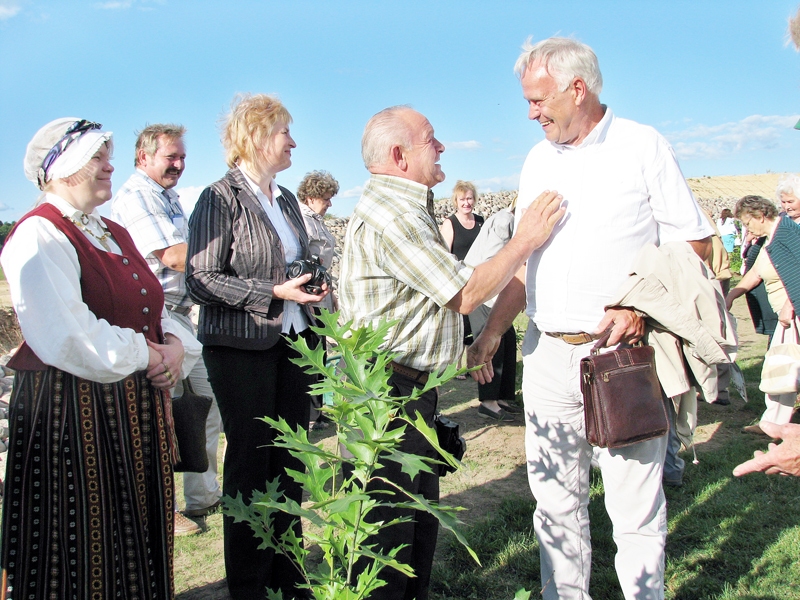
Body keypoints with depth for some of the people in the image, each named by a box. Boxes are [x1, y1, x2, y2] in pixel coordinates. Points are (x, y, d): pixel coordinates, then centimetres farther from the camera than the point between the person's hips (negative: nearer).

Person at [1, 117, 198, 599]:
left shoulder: (115, 235, 16)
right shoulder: (39, 237, -13)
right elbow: (68, 337, -25)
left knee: (140, 533, 15)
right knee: (84, 545, 3)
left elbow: (154, 308, 18)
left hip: (137, 408, 8)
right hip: (74, 410, -8)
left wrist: (174, 344, -4)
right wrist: (145, 356, -14)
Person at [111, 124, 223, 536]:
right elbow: (172, 256, -19)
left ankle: (202, 496, 27)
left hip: (180, 314, 10)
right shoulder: (134, 196, -11)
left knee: (207, 402, 14)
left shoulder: (169, 197, 19)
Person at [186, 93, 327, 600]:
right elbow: (202, 281, -15)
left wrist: (316, 284, 4)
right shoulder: (221, 198, -8)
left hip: (295, 343, 7)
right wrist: (275, 292, -19)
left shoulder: (286, 199, 14)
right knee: (250, 462, 2)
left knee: (290, 460, 9)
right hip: (243, 348, -6)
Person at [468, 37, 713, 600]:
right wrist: (492, 332, 8)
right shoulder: (538, 161, 14)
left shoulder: (644, 147, -1)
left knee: (636, 506, 1)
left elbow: (695, 246, -2)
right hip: (547, 354, 5)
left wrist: (642, 304, -16)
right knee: (556, 500, 11)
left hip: (622, 352, -4)